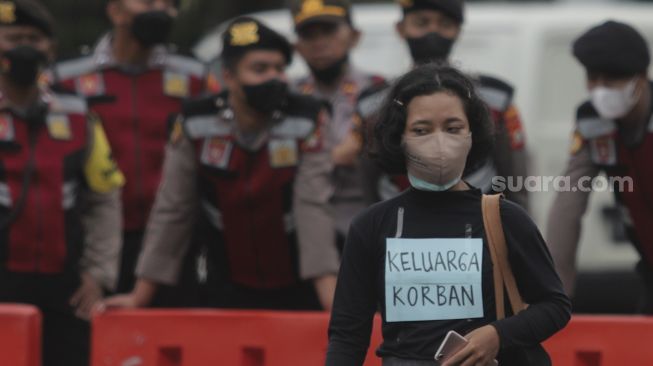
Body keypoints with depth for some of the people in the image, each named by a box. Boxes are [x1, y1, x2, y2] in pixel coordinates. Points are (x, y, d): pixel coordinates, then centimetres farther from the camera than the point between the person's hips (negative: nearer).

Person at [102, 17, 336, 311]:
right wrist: (141, 294, -5)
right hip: (229, 291, 2)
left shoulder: (307, 121, -13)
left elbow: (314, 206, -20)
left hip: (298, 292, -2)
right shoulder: (196, 125, -9)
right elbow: (173, 210, -4)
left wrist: (328, 286, -31)